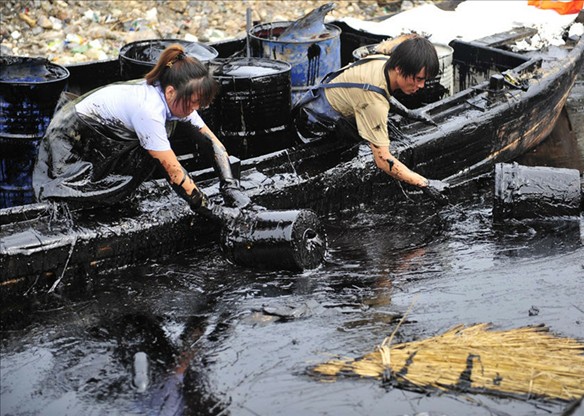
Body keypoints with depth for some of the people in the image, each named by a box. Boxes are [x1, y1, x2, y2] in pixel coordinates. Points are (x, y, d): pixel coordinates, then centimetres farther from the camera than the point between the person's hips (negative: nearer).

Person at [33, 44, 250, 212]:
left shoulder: (176, 99, -12)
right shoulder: (149, 109, -35)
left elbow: (213, 143, -8)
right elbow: (173, 170, -32)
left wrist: (230, 186, -19)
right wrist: (203, 206, -25)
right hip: (71, 141, -9)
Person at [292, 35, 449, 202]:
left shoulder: (384, 61, -13)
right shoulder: (374, 101, -39)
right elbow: (383, 160, -40)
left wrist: (406, 112, 6)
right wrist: (425, 184, -41)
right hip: (314, 127, -9)